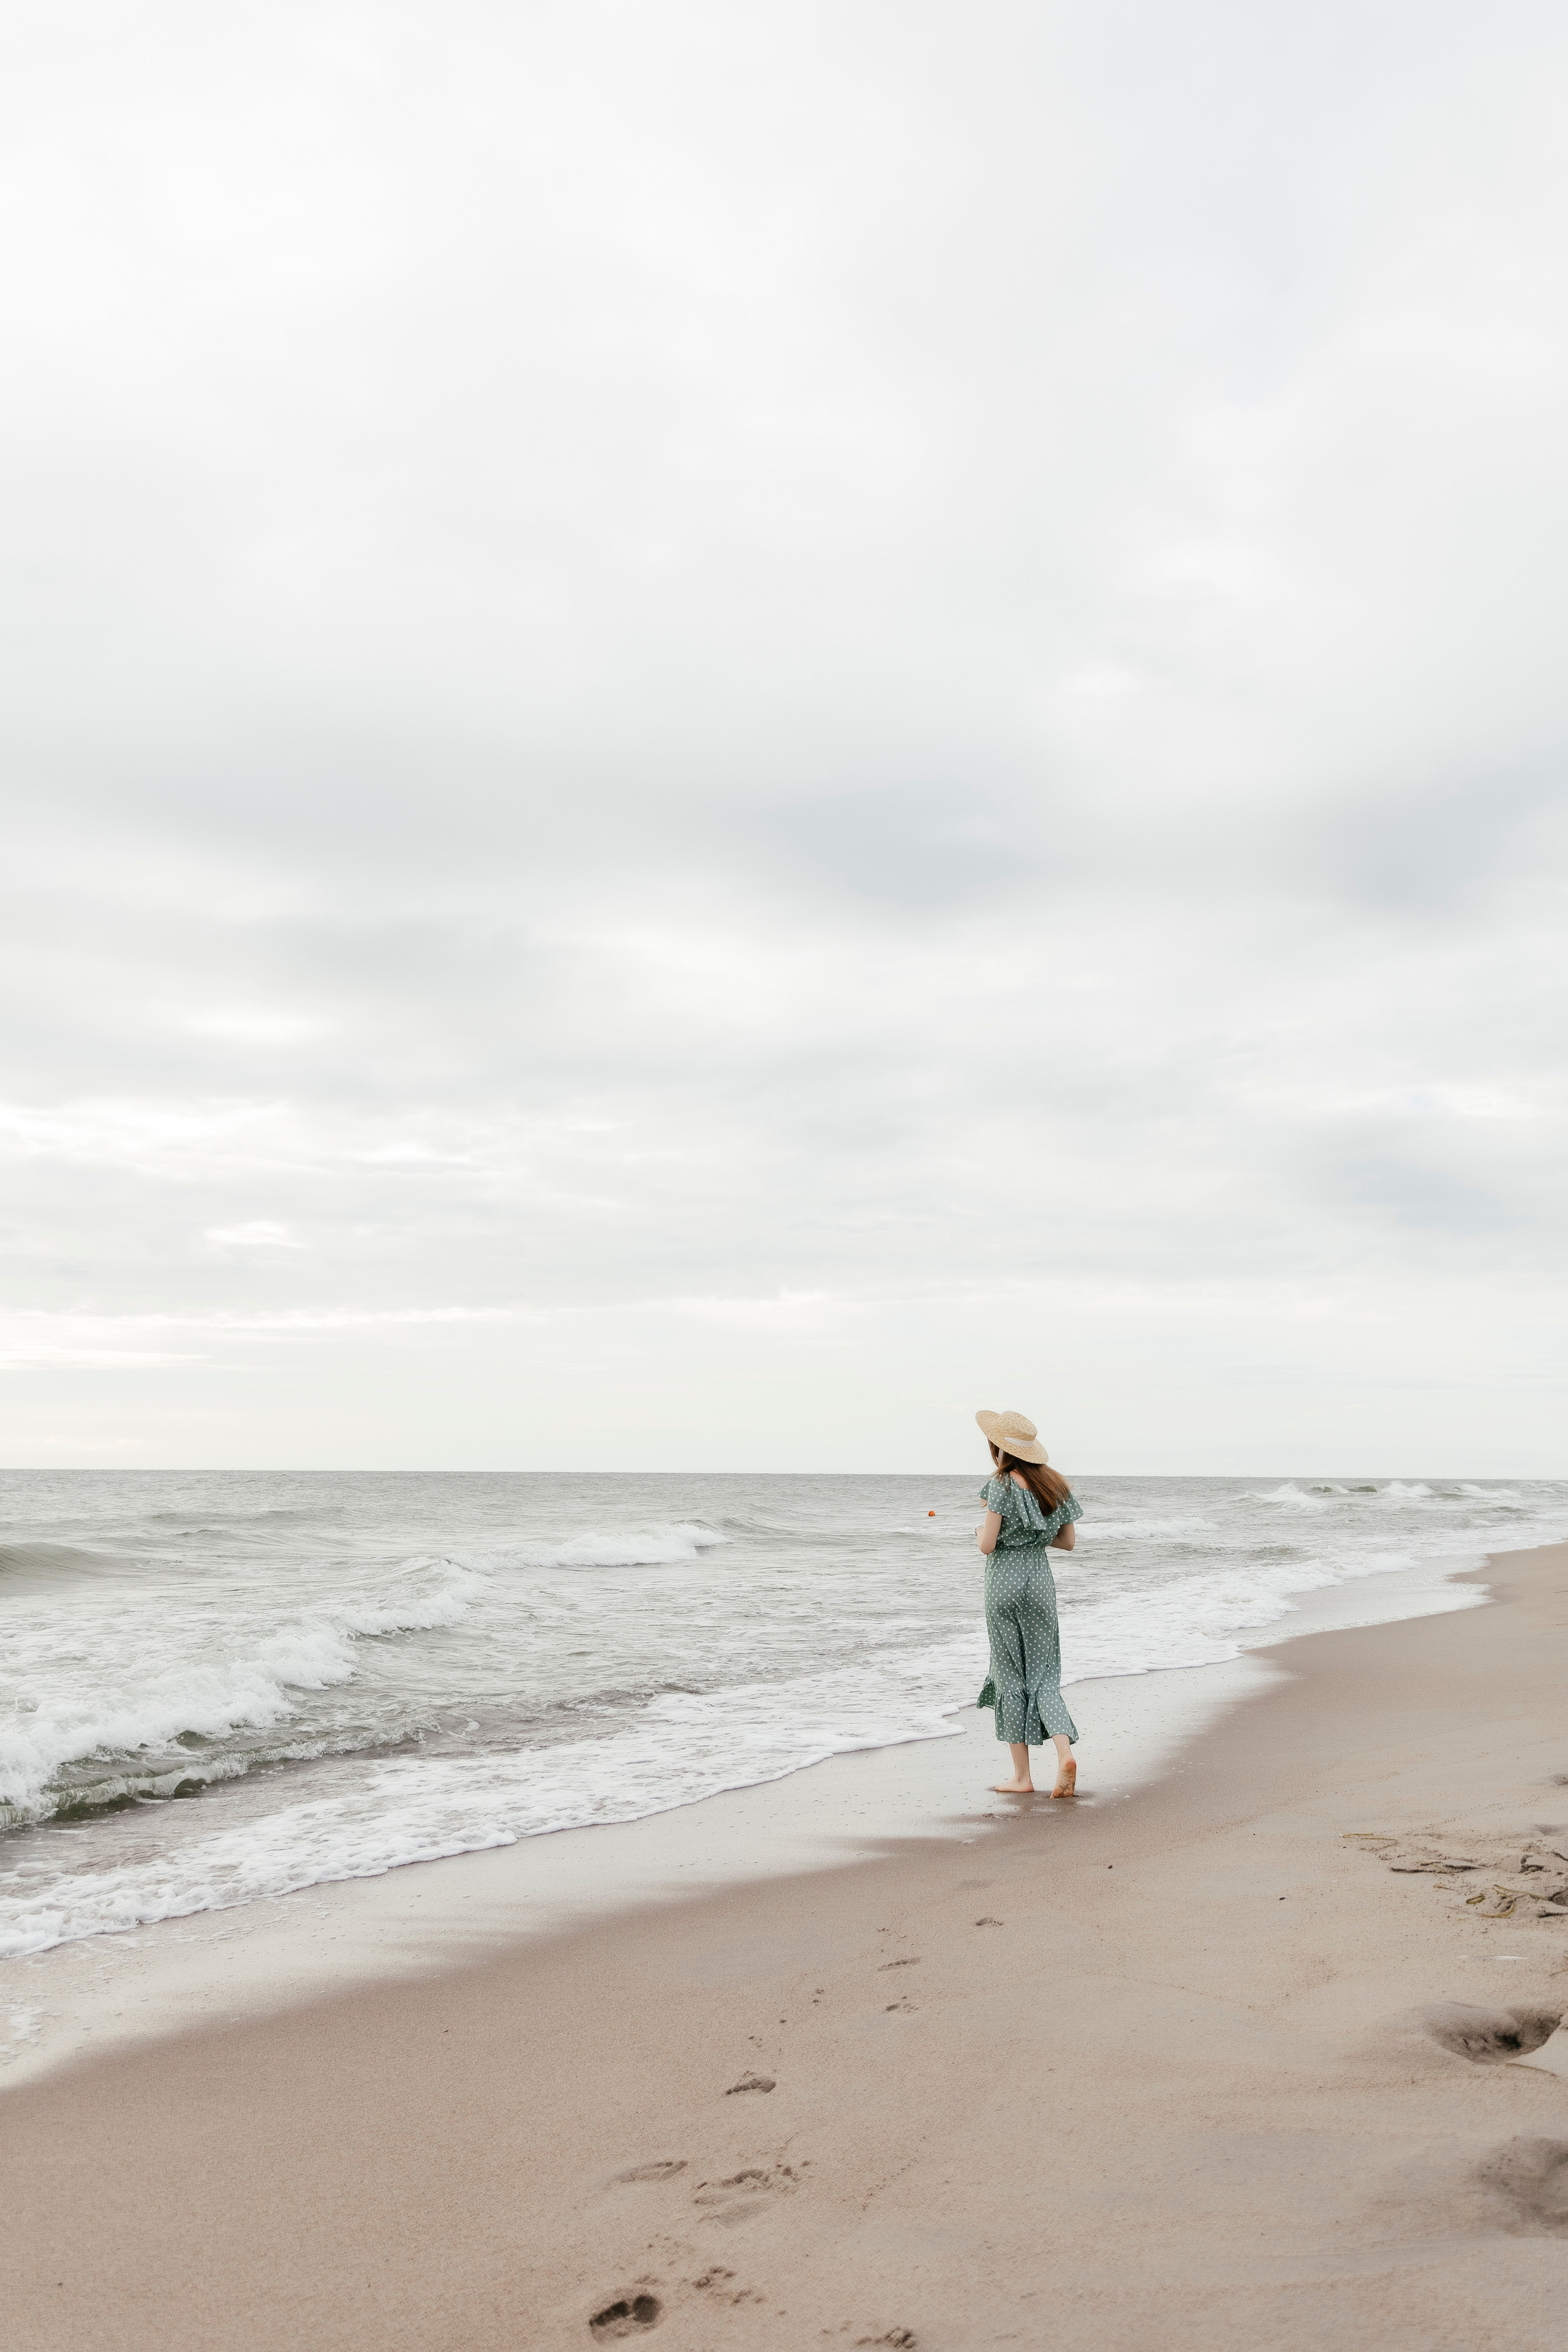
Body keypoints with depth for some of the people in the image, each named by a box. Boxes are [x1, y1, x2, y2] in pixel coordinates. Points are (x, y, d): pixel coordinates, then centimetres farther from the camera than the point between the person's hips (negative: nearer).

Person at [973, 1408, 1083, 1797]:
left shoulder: (1002, 1486, -13)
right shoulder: (1054, 1484, 6)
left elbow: (987, 1545, -16)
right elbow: (1068, 1542, 11)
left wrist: (981, 1530, 6)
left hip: (1004, 1582, -5)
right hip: (1040, 1580, 5)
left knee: (1011, 1676, 4)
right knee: (1044, 1676, 9)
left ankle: (1022, 1776, 9)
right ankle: (1064, 1753, -14)